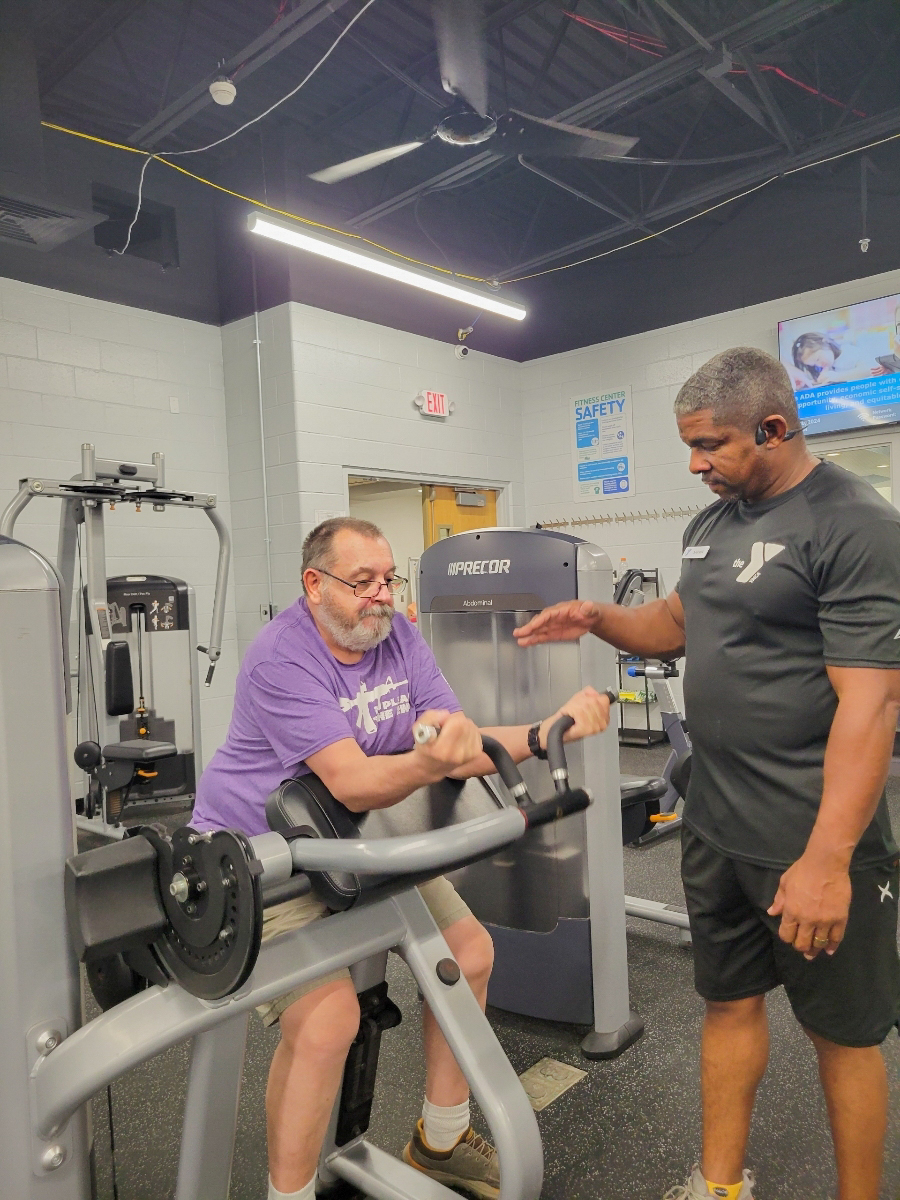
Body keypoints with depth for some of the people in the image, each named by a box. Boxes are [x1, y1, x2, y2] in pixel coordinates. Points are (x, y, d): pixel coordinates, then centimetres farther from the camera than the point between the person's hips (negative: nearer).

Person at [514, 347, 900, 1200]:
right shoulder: (712, 522, 9)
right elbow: (679, 625, 22)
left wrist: (828, 860, -24)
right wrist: (597, 620, 4)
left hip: (817, 841, -7)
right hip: (717, 827, 7)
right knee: (729, 1001, 19)